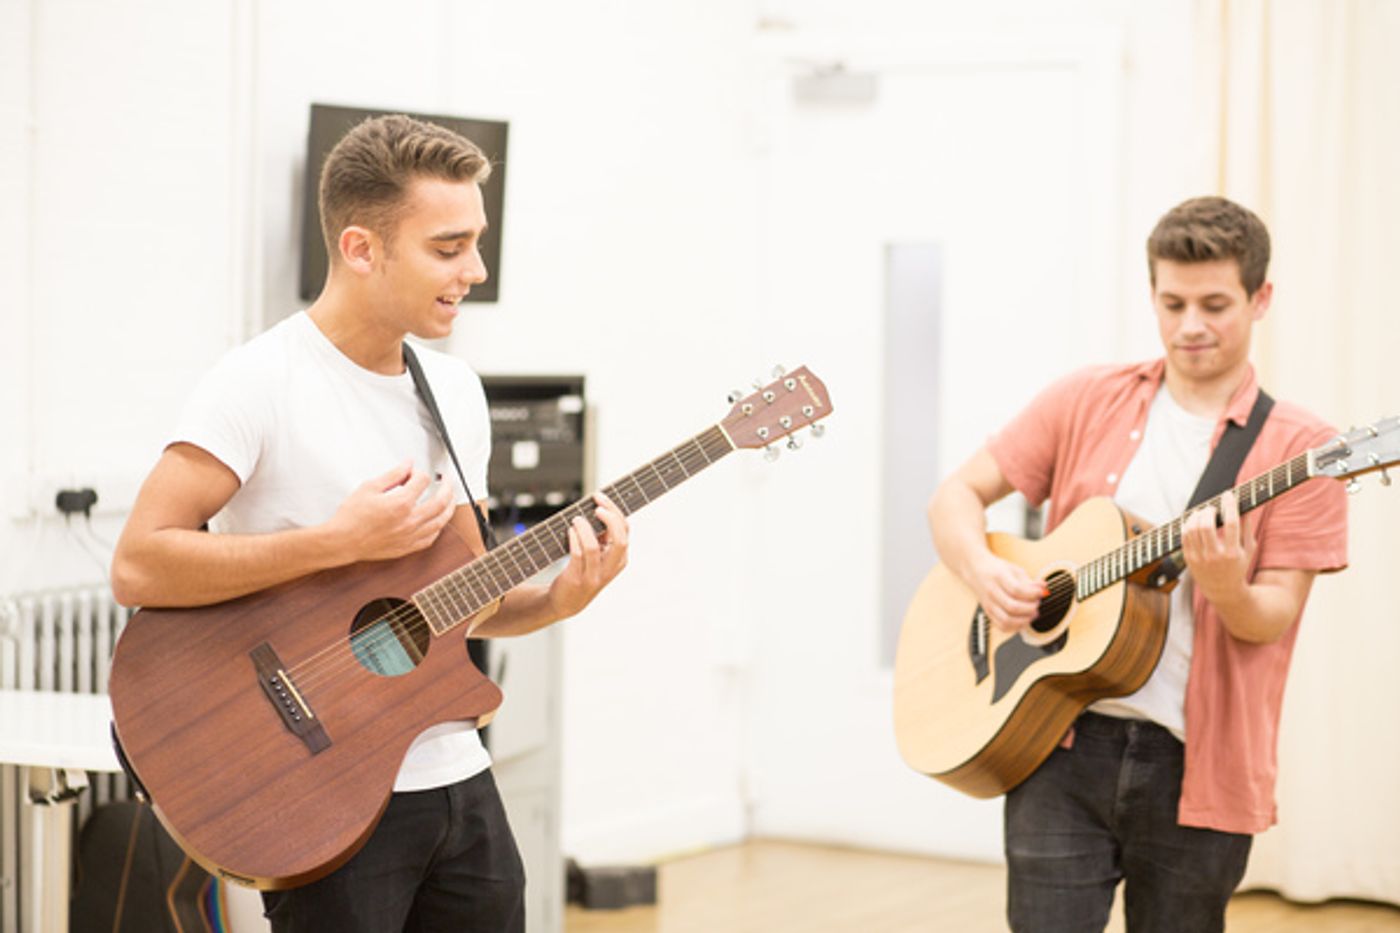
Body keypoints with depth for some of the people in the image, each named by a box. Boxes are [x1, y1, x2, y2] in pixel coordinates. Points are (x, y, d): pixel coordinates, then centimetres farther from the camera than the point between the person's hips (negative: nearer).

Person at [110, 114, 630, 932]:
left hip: (456, 781, 7)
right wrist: (343, 540, -23)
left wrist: (558, 599, -4)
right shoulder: (264, 382, -14)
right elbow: (139, 566, -22)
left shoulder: (456, 391, 10)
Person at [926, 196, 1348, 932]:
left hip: (1197, 762, -1)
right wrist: (983, 572, -12)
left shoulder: (1297, 448, -2)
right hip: (1064, 741, 1)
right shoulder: (1087, 401, 6)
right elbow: (958, 495, 8)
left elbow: (1272, 619, -7)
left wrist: (1226, 586, -29)